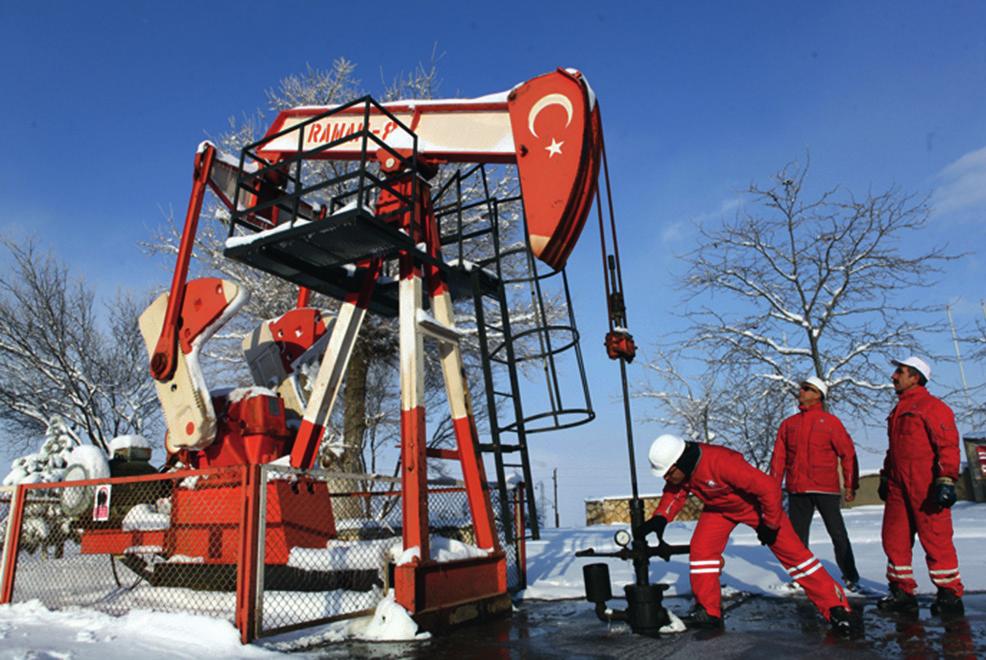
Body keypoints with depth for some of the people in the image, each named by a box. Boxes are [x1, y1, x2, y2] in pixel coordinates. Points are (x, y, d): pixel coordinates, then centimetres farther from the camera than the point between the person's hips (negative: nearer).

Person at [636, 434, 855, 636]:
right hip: (718, 508, 6)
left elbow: (769, 487, -35)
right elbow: (675, 493, -4)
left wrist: (770, 524, -22)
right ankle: (708, 612, 4)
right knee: (701, 550, -8)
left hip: (756, 503, -5)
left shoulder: (720, 462, -42)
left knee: (792, 552, -4)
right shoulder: (680, 469, -21)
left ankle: (835, 607, 9)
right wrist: (660, 518, -23)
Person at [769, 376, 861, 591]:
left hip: (826, 488, -4)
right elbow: (779, 457, 11)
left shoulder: (830, 421, 1)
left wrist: (850, 484, -6)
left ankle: (850, 577, 17)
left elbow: (847, 453, -1)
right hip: (797, 489, 4)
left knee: (838, 535, 2)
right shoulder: (788, 424, 11)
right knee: (797, 535, 9)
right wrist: (773, 487, 6)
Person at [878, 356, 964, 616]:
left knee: (936, 541, -1)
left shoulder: (932, 406, -5)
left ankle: (950, 595, 11)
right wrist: (885, 478, 23)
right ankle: (903, 592, 15)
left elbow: (948, 446, -13)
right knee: (894, 539, 7)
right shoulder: (898, 411, 21)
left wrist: (946, 481, -20)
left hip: (926, 488, -8)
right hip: (898, 487, 8)